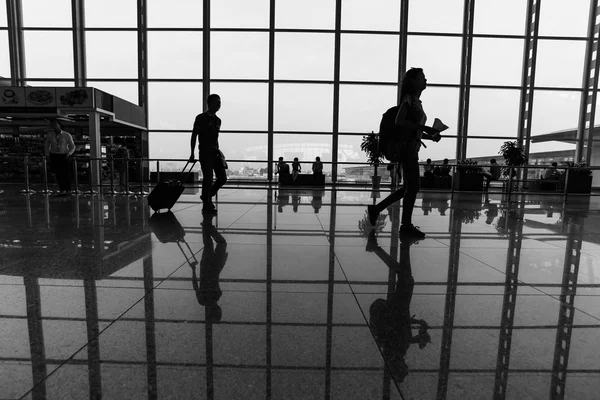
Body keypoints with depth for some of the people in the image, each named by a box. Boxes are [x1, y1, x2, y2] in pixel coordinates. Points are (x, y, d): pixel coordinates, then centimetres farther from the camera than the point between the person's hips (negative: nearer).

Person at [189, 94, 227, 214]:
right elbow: (194, 136, -4)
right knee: (208, 178, -7)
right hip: (205, 151, -7)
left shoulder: (218, 120, 15)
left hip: (215, 151, 7)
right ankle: (206, 205, 6)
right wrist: (192, 153, -9)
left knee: (222, 178, 3)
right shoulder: (201, 118, -4)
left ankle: (207, 196, 23)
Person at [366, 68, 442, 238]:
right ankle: (406, 226, 6)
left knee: (408, 187, 12)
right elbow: (399, 121, -19)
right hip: (408, 147, -9)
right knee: (412, 187, -4)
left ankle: (376, 208, 17)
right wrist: (424, 127, -18)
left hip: (411, 148, 9)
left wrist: (431, 136, 11)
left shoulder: (416, 101, 20)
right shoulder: (409, 98, -5)